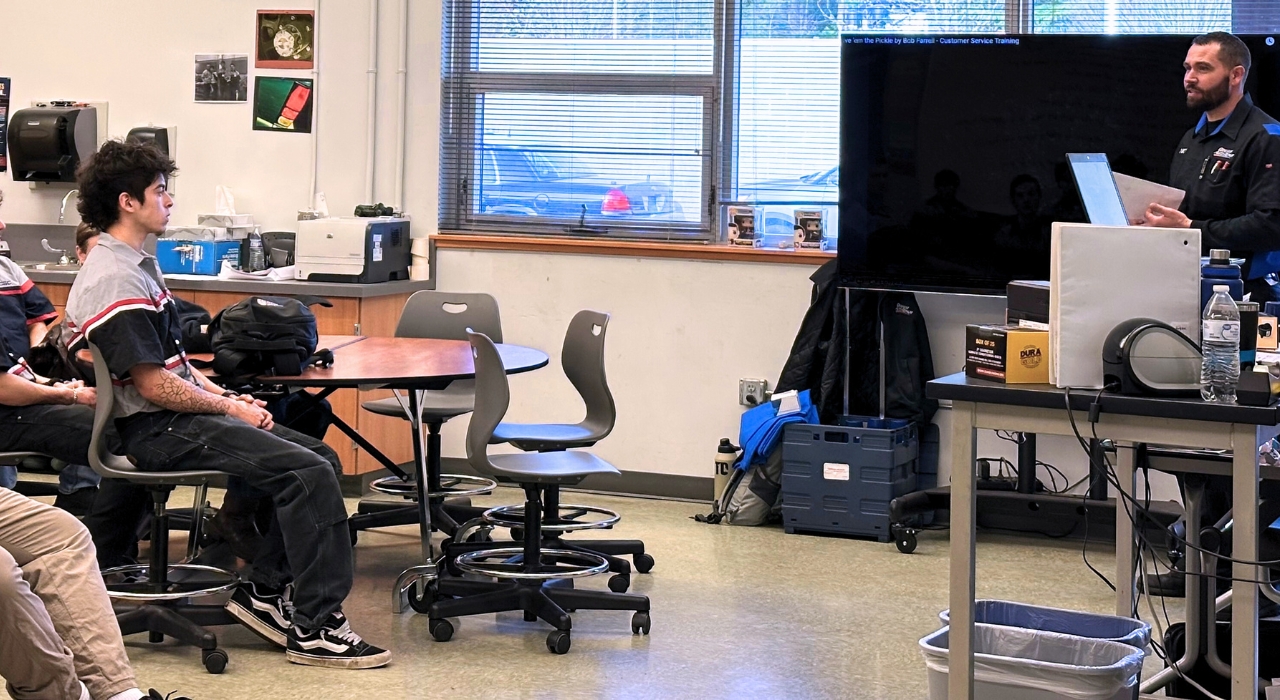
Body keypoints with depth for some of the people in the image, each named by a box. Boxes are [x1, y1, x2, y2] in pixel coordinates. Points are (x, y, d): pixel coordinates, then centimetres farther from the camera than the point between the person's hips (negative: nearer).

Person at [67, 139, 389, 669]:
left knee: (320, 458, 6)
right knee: (309, 474, -20)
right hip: (157, 431, -11)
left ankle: (265, 591, 8)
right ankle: (313, 627, -17)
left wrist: (225, 395, 8)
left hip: (177, 416, 11)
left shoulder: (133, 264, 16)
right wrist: (231, 408, -9)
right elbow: (154, 386, -20)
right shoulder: (116, 282, -18)